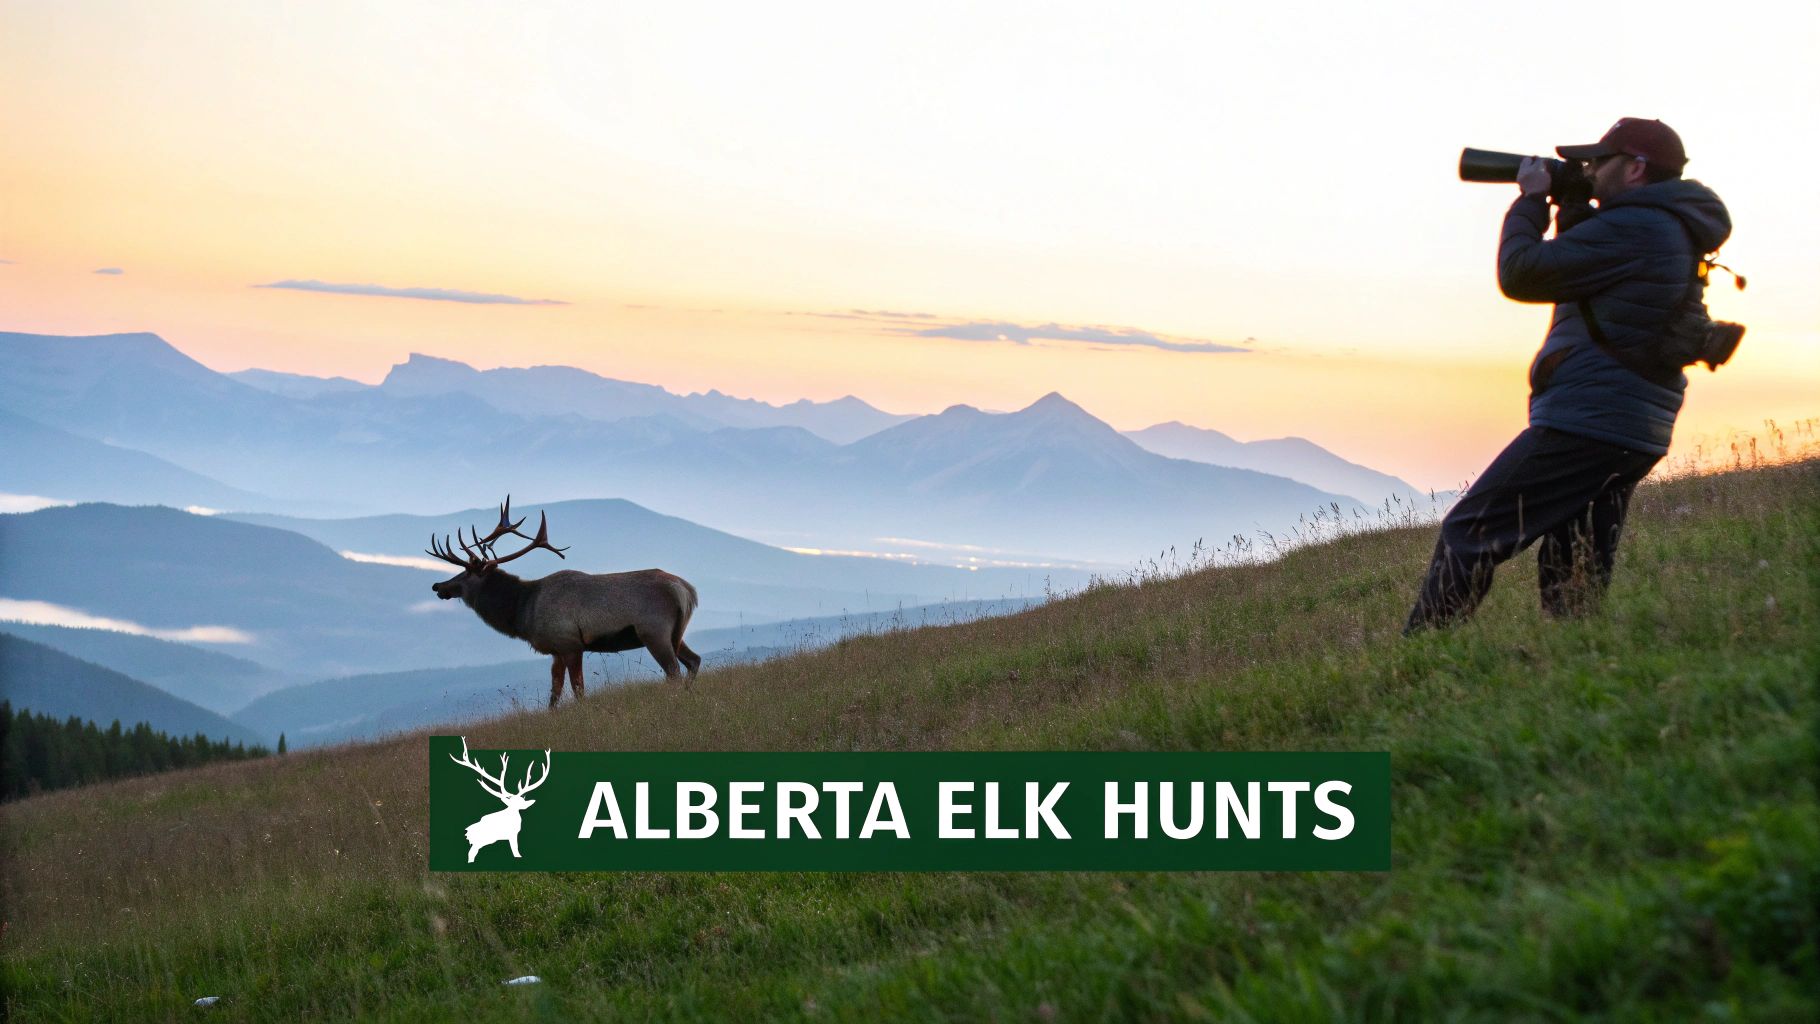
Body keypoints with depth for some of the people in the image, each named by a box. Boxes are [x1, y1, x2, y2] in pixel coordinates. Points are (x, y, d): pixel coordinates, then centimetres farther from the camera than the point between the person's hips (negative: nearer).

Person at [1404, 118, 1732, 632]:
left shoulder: (1632, 229, -15)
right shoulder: (1674, 232, 17)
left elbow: (1520, 274, -13)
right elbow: (1577, 273, 27)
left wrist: (1531, 199, 1)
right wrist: (1572, 211, 14)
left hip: (1584, 424, -10)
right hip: (1636, 433, 10)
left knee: (1468, 533, -8)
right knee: (1573, 575, 13)